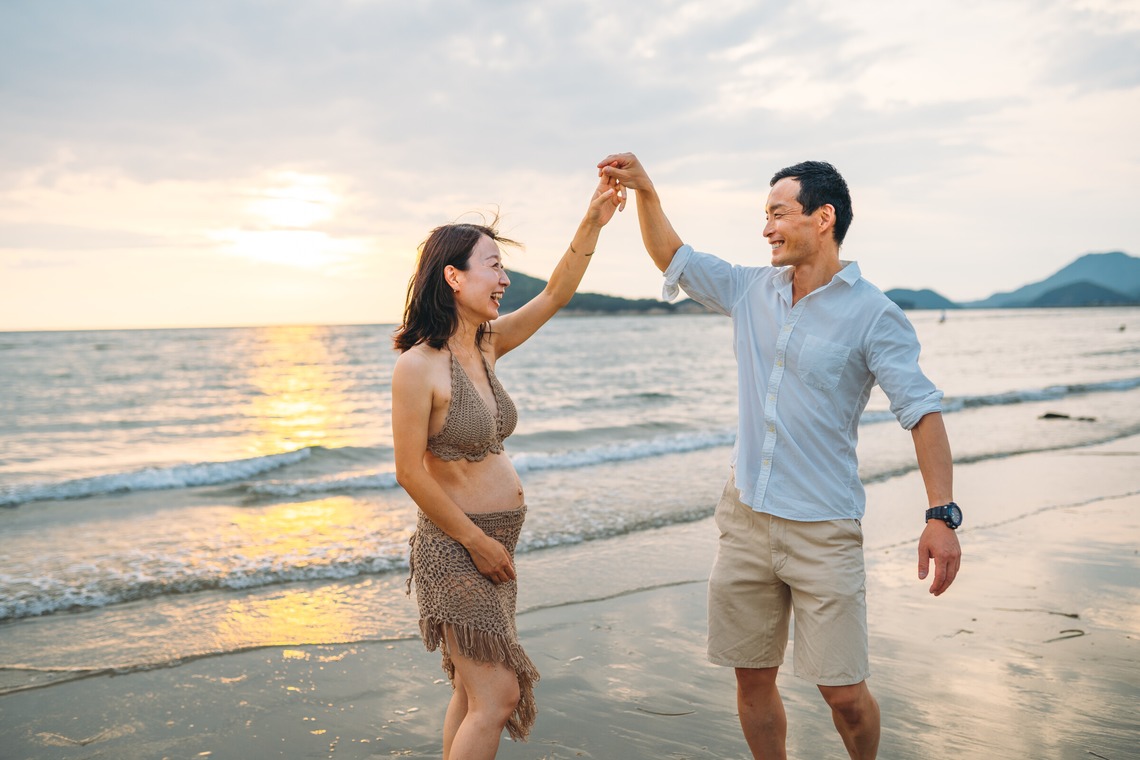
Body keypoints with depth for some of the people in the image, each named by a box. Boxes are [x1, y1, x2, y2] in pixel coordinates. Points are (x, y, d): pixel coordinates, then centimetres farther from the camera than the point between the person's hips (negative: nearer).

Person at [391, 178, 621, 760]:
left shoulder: (486, 344, 4)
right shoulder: (417, 366, -18)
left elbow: (555, 296, 4)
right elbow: (410, 474, -17)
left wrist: (592, 223, -7)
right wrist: (477, 541, -13)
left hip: (493, 542, 8)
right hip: (455, 547, -8)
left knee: (473, 692, 16)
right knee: (498, 695, -7)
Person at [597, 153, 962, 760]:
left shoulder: (872, 315, -8)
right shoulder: (752, 291, 8)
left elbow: (921, 408, -12)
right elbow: (674, 259, 19)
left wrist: (941, 512, -22)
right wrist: (644, 190, 7)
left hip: (823, 529, -5)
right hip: (746, 519, 5)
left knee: (844, 694, -1)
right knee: (752, 679, 11)